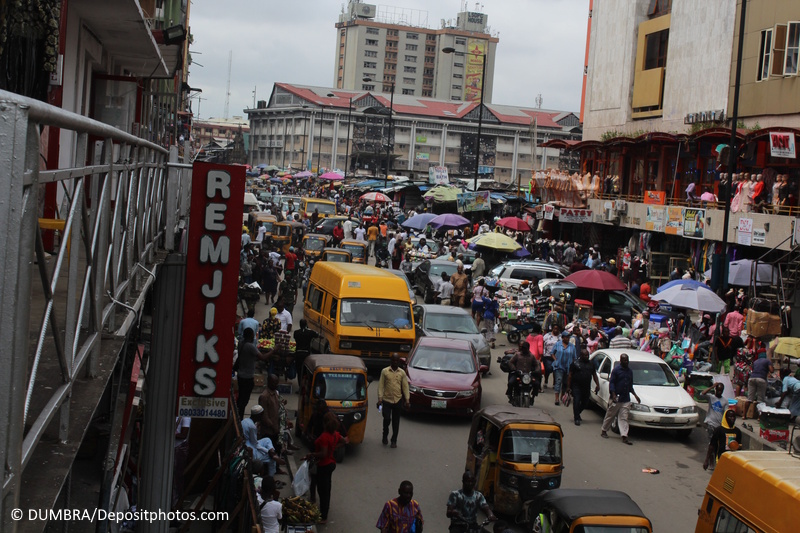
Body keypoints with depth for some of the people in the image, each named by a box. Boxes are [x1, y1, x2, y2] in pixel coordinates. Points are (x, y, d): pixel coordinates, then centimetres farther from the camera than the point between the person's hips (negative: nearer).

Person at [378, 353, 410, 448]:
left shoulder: (402, 372, 5)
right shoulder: (385, 371, 0)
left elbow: (405, 387, 6)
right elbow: (381, 385, 0)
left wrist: (407, 400, 2)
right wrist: (380, 398, -6)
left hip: (398, 400, 2)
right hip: (387, 400, -2)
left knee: (396, 422, 5)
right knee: (387, 419, -9)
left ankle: (394, 441, 15)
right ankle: (385, 435, 18)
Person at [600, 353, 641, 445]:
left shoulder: (630, 371, 14)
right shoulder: (616, 370, -4)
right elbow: (611, 383, -8)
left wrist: (635, 395, 15)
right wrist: (613, 395, -18)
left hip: (626, 399, 5)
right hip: (615, 398, -5)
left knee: (624, 418, 0)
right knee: (610, 415, 6)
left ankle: (624, 436, -5)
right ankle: (604, 431, 22)